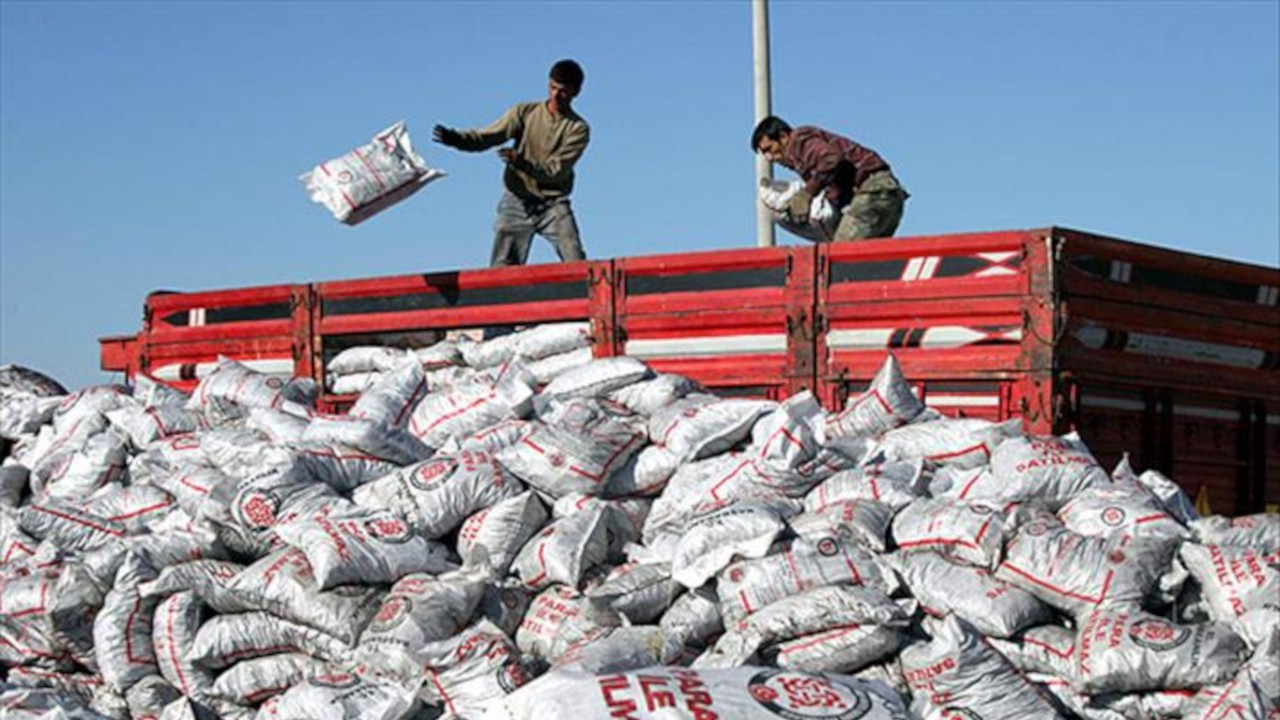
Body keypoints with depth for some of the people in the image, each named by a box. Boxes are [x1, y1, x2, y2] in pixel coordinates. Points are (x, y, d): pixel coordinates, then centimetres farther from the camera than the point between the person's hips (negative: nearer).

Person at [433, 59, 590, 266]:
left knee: (577, 265, -15)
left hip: (553, 205, -1)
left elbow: (556, 171, -14)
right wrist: (453, 137, -24)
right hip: (517, 203, 1)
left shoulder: (578, 129, -3)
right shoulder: (525, 112, 3)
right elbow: (485, 137, -5)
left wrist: (521, 162, -29)